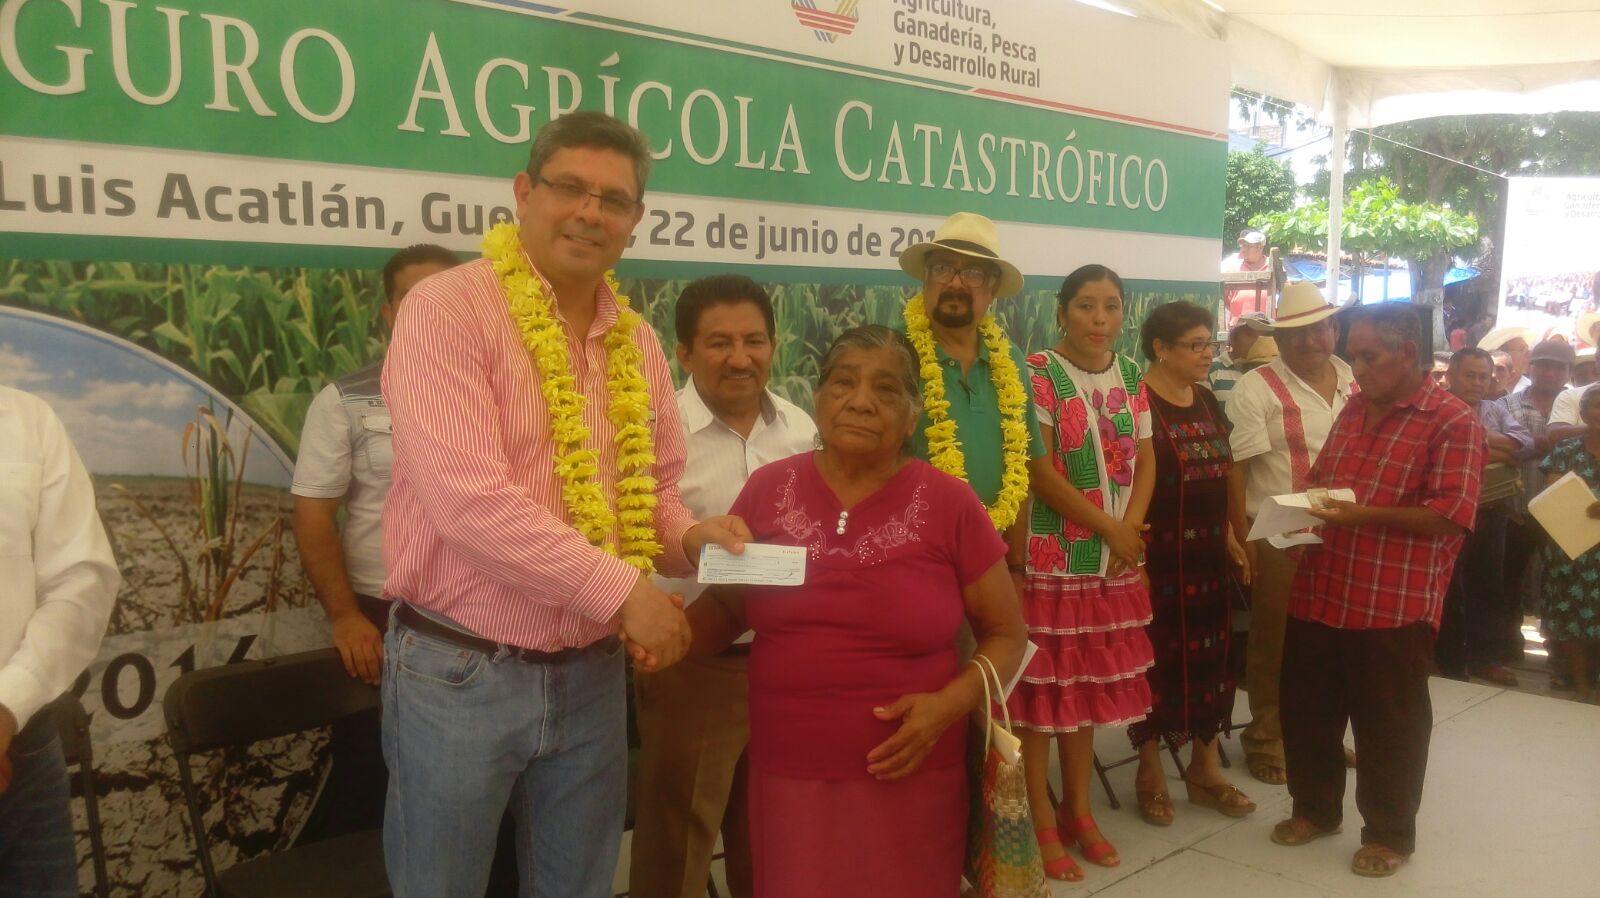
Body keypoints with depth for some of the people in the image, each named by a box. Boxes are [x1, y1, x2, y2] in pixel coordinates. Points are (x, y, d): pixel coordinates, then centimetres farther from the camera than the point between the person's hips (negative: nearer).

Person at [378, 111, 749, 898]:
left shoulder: (636, 341, 7)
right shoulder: (448, 308, -13)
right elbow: (466, 496, -24)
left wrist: (685, 539, -8)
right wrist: (621, 589, -22)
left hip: (592, 673, 6)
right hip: (459, 672, -5)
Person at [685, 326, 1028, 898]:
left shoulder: (948, 503, -6)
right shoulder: (768, 489, 0)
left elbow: (1006, 634, 1)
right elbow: (724, 607, 10)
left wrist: (951, 702, -15)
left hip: (907, 781, -1)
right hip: (787, 778, 2)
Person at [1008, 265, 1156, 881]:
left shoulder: (1131, 377, 10)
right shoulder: (1037, 373, -9)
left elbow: (1144, 462, 9)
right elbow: (1039, 471, -15)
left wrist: (1130, 532, -7)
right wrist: (1108, 528, -13)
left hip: (1112, 563, 6)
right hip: (1050, 557, -6)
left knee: (1090, 686, 14)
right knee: (1041, 688, 0)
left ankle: (1077, 808, 28)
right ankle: (1041, 823, 12)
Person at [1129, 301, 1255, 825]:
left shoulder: (1207, 403, 12)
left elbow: (1218, 480, 18)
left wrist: (1231, 540, 15)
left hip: (1207, 554, 7)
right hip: (1157, 555, -7)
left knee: (1209, 655, 12)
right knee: (1156, 658, 2)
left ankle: (1206, 769, 25)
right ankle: (1150, 773, 16)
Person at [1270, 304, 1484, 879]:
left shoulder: (1453, 422, -10)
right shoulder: (1352, 410, 12)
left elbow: (1450, 514, -17)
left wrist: (1361, 516, -23)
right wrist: (1304, 511, 1)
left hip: (1394, 606, -7)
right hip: (1318, 593, 7)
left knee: (1386, 725, 8)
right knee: (1306, 709, 16)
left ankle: (1390, 833, 26)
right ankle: (1315, 808, 35)